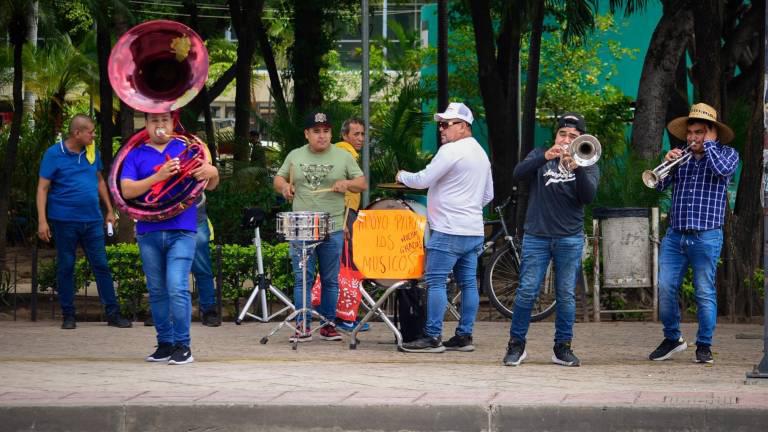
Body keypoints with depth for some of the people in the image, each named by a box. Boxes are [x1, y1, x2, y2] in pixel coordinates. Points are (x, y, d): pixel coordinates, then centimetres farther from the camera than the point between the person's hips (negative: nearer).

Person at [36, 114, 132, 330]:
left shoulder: (92, 152, 8)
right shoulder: (54, 154, -6)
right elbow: (43, 188, -7)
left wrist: (109, 210, 18)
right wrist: (42, 220, -13)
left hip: (92, 220, 4)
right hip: (65, 221, -4)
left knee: (101, 266, 3)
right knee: (65, 267, 4)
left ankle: (113, 313, 7)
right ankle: (68, 315, 13)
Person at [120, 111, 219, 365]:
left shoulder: (187, 150, 10)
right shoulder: (136, 155, 10)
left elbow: (210, 186, 10)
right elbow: (127, 190, -4)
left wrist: (209, 173, -15)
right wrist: (158, 176, -17)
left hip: (181, 231, -2)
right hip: (149, 233, 2)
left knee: (177, 289, -13)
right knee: (157, 292, 8)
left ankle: (183, 346, -7)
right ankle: (165, 344, 17)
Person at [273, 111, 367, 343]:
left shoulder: (343, 157, 4)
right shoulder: (295, 156, 9)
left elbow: (363, 184, 6)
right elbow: (278, 179, 17)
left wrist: (347, 184, -14)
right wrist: (284, 186, -6)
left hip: (332, 230, -1)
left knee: (330, 280, 5)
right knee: (302, 279, -1)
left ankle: (328, 324, 14)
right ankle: (302, 326, 2)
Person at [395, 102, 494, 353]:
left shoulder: (451, 150, -13)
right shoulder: (481, 153, 18)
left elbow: (423, 180, -14)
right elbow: (488, 195, 25)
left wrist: (402, 176, 4)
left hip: (449, 230, -9)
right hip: (474, 230, 9)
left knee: (435, 282, -7)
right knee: (468, 283, 8)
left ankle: (433, 337, -9)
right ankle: (464, 336, 10)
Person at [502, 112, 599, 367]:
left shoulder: (587, 165, 8)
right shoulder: (540, 157, 9)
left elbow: (589, 197, -9)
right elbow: (518, 174, -10)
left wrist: (577, 169, -24)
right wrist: (545, 157, -25)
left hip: (570, 239, 1)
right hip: (536, 236, 0)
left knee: (566, 295, 2)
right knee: (527, 292, -3)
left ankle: (563, 348, 11)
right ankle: (516, 345, 6)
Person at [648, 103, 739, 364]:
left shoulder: (727, 154, 6)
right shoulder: (681, 157, 16)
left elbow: (723, 169, -17)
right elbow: (659, 185, 9)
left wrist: (709, 144, -4)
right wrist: (667, 163, -8)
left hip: (706, 237, -4)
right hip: (674, 235, 4)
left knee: (705, 293, -3)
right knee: (665, 289, -2)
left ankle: (704, 346, 6)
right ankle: (672, 339, 14)